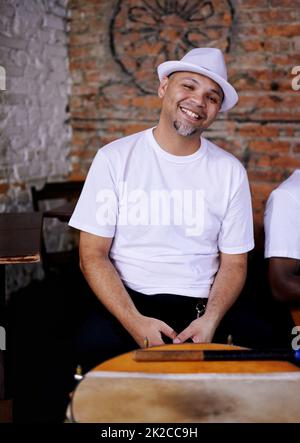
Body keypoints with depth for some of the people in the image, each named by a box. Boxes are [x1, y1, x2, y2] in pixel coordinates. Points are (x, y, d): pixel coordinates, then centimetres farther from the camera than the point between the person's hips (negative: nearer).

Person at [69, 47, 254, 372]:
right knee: (95, 344, -32)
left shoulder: (230, 171, 4)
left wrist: (210, 320, -14)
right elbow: (93, 255, -3)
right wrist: (135, 322, -18)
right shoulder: (115, 158, -1)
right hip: (126, 301, -1)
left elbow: (234, 263, 6)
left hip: (200, 307, 2)